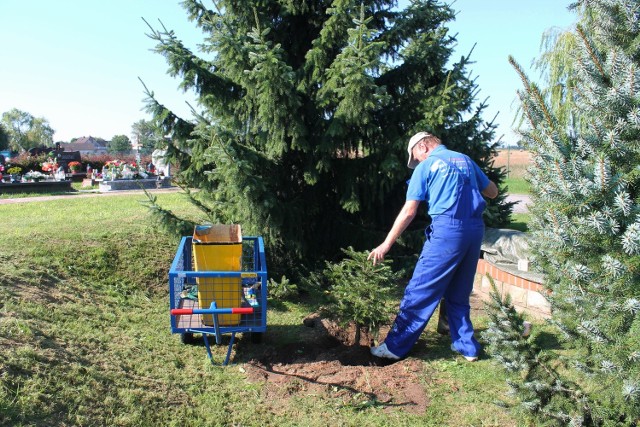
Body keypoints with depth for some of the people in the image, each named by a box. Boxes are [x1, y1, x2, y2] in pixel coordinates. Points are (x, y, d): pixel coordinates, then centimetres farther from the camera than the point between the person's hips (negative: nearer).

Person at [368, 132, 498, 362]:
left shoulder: (427, 166, 2)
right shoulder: (465, 160, 16)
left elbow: (409, 212, -5)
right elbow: (493, 192, 25)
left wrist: (386, 244, -2)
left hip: (447, 230, -6)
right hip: (475, 230, 6)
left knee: (420, 291, 0)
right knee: (459, 294, 19)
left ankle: (395, 347, 7)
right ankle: (467, 347, 24)